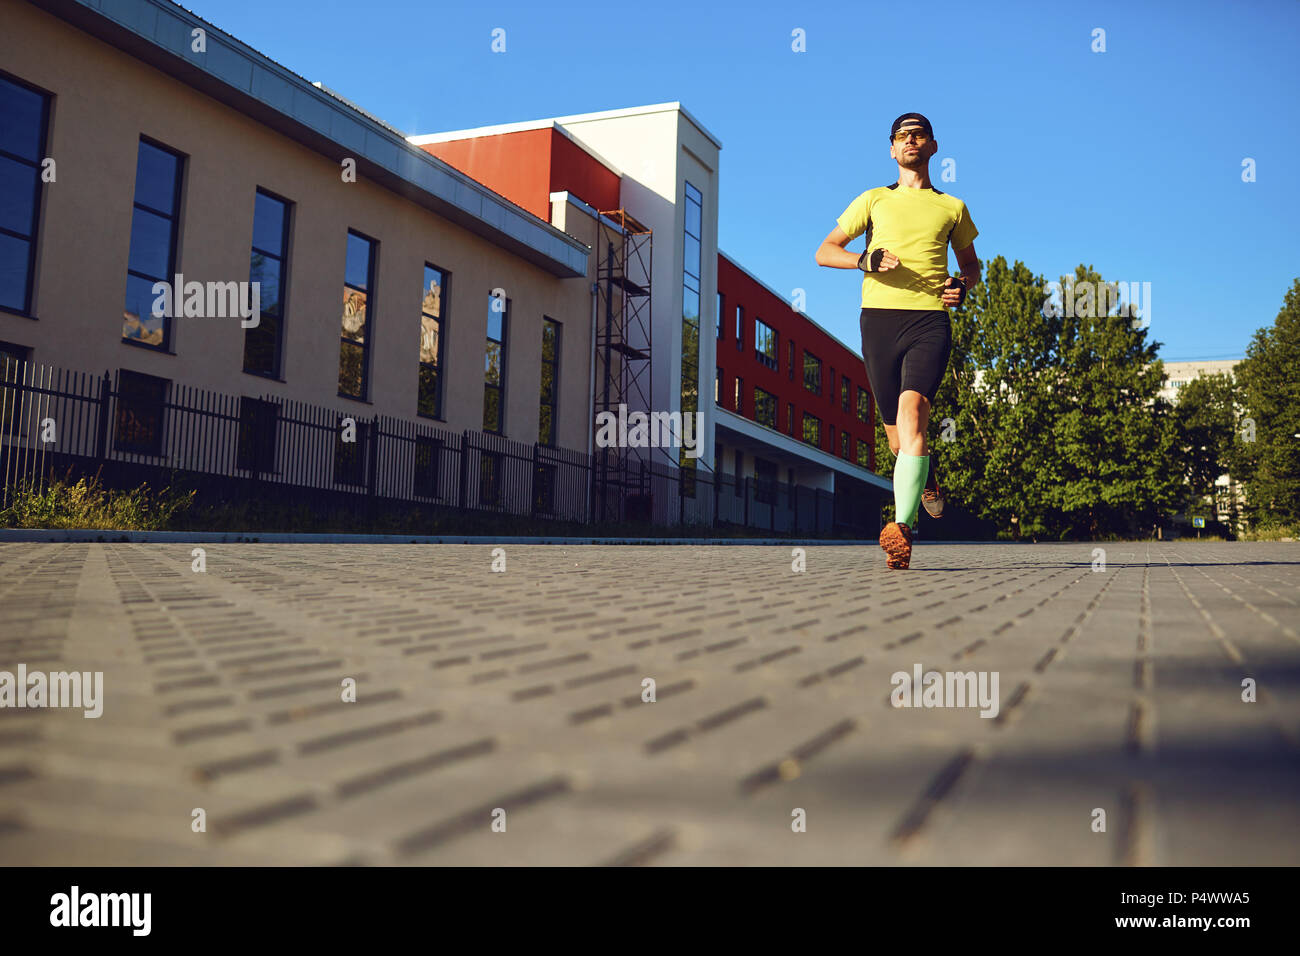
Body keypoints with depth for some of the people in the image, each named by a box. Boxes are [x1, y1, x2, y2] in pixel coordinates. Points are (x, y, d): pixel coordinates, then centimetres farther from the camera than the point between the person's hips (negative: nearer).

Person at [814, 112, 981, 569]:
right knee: (898, 433, 3)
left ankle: (902, 528, -31)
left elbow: (970, 262, 30)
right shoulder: (874, 200, 18)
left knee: (911, 411, -24)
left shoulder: (952, 207, 19)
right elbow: (824, 251, 12)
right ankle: (927, 479, 39)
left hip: (929, 319, -1)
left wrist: (963, 285, 6)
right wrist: (866, 260, -8)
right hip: (878, 317, 1)